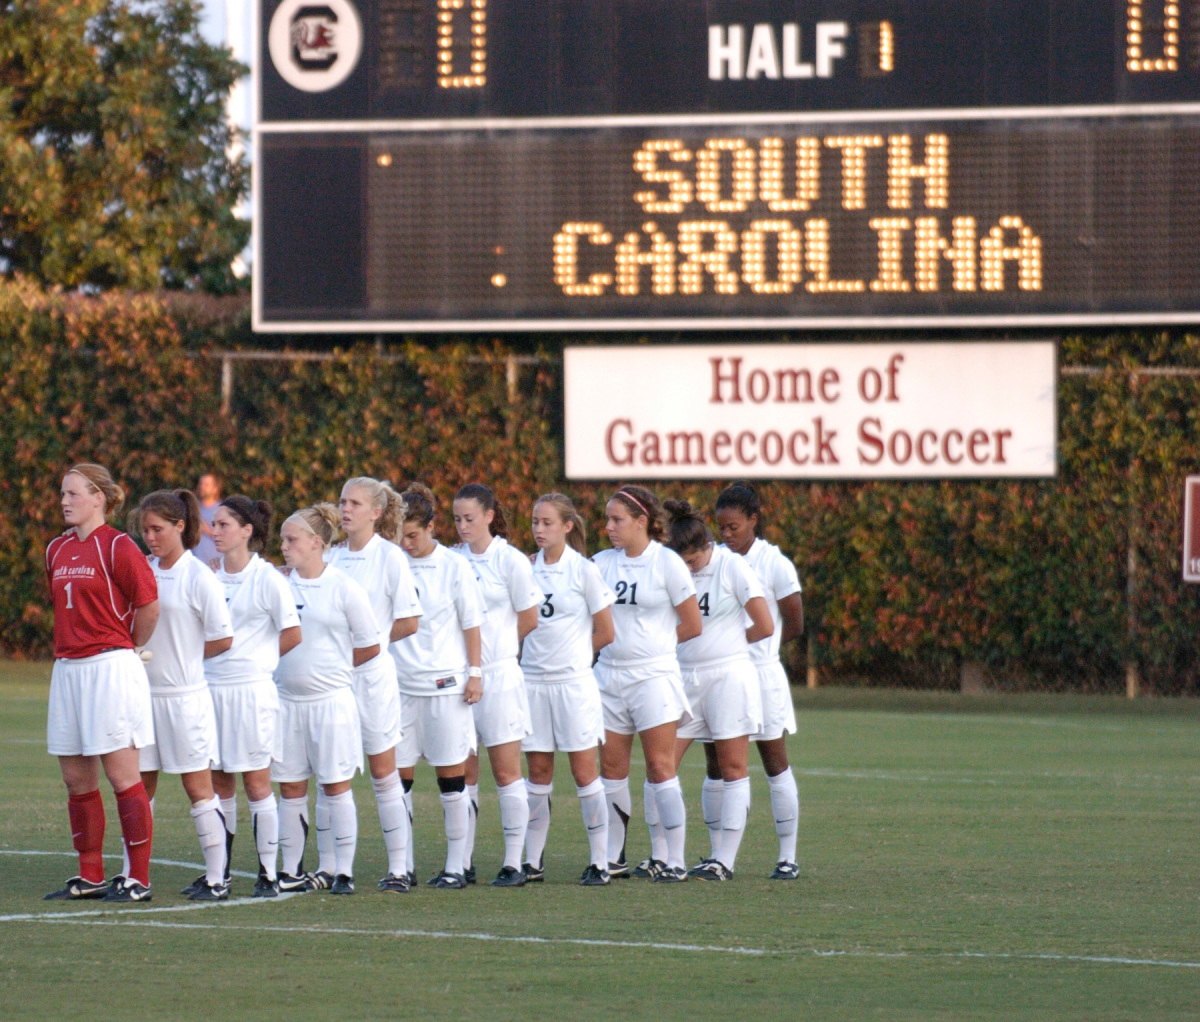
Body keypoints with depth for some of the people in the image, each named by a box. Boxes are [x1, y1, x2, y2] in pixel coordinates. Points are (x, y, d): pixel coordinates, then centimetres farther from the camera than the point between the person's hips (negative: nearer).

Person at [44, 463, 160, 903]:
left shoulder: (118, 547, -9)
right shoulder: (57, 550, 12)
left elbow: (149, 607, -9)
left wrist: (126, 649, 4)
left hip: (110, 667, -7)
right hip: (67, 667, 7)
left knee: (122, 776, -5)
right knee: (76, 779, 9)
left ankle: (138, 879, -1)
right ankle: (90, 877, 18)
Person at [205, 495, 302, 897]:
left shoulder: (267, 578, -7)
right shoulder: (211, 579, 10)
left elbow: (292, 635, -5)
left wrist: (256, 658, 4)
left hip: (252, 690, -6)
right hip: (211, 687, 6)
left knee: (256, 781, -2)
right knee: (219, 783, 8)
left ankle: (268, 874, 2)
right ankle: (220, 872, 13)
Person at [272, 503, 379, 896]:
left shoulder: (343, 588, -5)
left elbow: (370, 646, -1)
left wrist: (332, 667, 4)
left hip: (331, 698, -4)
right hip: (287, 698, 4)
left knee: (336, 787, 0)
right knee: (290, 787, 6)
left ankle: (343, 872, 4)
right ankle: (292, 872, 12)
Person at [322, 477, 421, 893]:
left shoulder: (390, 557, -6)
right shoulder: (331, 558, 9)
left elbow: (408, 622, -7)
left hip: (373, 672, -5)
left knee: (383, 772, 0)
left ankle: (398, 868, 5)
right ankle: (327, 866, 9)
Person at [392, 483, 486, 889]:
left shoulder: (453, 567, -1)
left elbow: (471, 624, 4)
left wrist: (475, 673, -1)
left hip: (445, 684, -3)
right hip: (399, 684, 3)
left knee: (451, 775, 1)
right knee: (397, 775, 1)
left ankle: (455, 866, 6)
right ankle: (403, 866, 9)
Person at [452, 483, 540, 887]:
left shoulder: (510, 561, -5)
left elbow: (529, 620, 2)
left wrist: (496, 647, 10)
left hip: (499, 675, -4)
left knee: (506, 772, -2)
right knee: (462, 774, 5)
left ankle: (513, 864, 1)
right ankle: (463, 863, 10)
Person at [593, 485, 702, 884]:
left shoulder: (667, 564, -5)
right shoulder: (602, 563, 7)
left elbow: (692, 626, 0)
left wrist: (651, 641, 7)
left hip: (653, 675, -5)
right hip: (609, 673, 5)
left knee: (660, 766, -6)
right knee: (612, 767, 6)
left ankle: (674, 860, -4)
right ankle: (613, 857, 15)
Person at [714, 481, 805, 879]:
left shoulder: (774, 564, -6)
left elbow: (794, 626, -3)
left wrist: (748, 645, 0)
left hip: (760, 674, -4)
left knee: (776, 764, 0)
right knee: (716, 767, 5)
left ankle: (788, 857, 3)